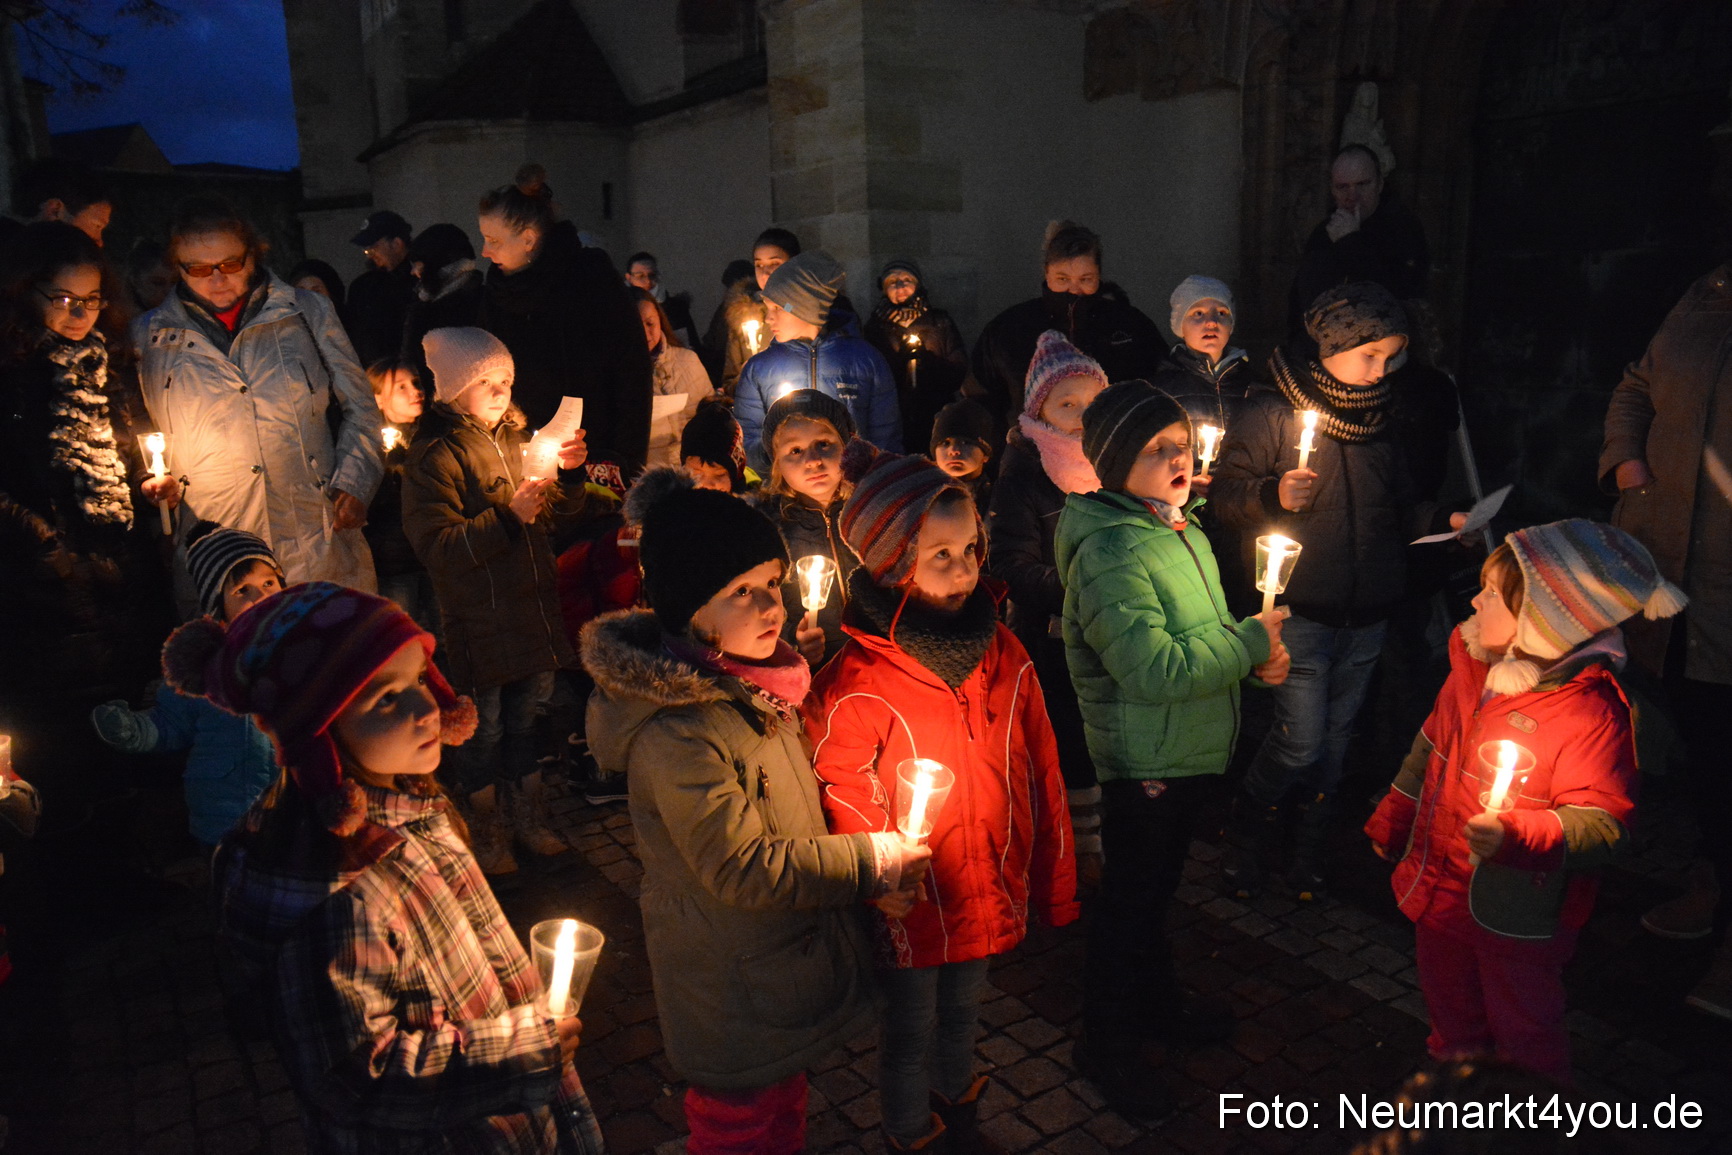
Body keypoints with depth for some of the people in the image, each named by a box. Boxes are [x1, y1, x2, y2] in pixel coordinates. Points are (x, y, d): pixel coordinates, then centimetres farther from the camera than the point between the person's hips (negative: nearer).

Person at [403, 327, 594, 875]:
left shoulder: (516, 437, 11)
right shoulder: (434, 456, -10)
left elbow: (562, 513, 16)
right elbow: (435, 546, -19)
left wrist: (567, 469, -4)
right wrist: (508, 517, -26)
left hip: (535, 604, 6)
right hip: (478, 618, -6)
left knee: (531, 716, 16)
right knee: (484, 727, 6)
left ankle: (530, 819, 34)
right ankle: (489, 833, 26)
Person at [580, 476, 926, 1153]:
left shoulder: (752, 683, -1)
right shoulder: (676, 734, -30)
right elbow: (744, 869, -27)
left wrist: (866, 877, -3)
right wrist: (872, 862, -19)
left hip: (784, 964, 8)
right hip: (732, 990, -8)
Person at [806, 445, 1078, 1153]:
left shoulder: (1003, 655, -6)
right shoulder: (854, 684, -23)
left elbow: (1042, 777, 1)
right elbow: (846, 817, -15)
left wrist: (1055, 888, 6)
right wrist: (884, 886, -14)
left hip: (987, 896, 5)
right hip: (911, 909, -5)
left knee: (962, 1019, 27)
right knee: (910, 1035, 18)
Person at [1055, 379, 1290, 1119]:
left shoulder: (1182, 526, 5)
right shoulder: (1108, 554, -25)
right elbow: (1157, 671, -31)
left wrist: (1253, 652, -3)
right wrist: (1252, 641, -21)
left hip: (1193, 751, 8)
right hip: (1146, 760, -8)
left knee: (1157, 885, 25)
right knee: (1132, 897, 8)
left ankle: (1156, 1000, 46)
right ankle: (1105, 1043, 27)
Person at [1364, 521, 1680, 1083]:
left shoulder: (1591, 711, -25)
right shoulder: (1473, 668, -3)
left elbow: (1601, 824, -26)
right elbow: (1431, 749, 11)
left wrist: (1516, 833, -41)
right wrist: (1390, 823, 18)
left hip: (1517, 917, -7)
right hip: (1439, 892, 8)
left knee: (1525, 1035, 13)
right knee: (1451, 1016, 27)